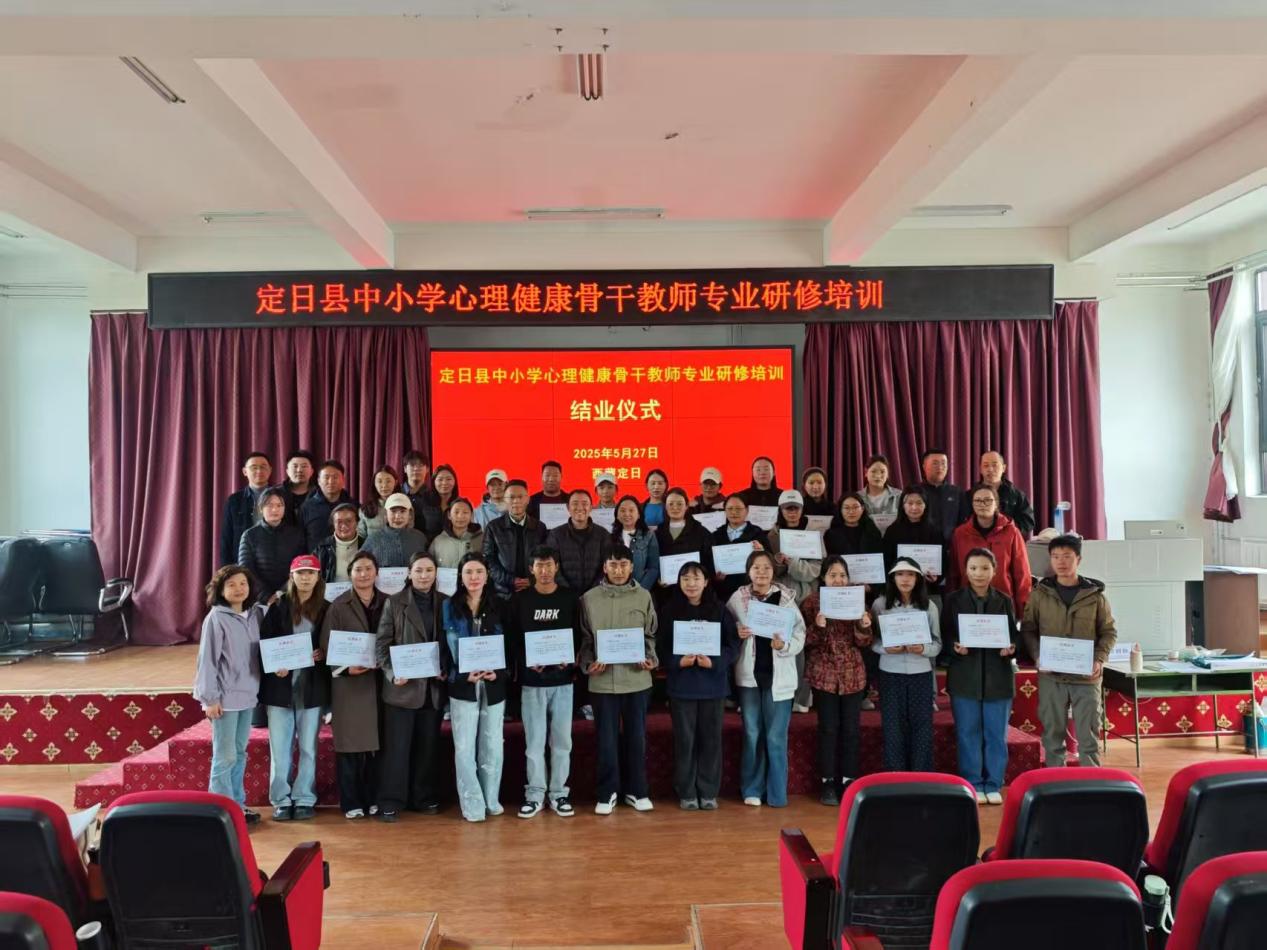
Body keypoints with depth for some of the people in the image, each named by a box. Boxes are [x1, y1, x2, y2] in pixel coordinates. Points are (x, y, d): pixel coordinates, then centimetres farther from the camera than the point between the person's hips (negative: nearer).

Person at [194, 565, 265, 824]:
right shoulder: (216, 618, -12)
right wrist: (210, 698, -13)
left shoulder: (255, 615, 3)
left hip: (247, 695, 6)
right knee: (225, 756, -2)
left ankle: (238, 805, 26)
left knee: (240, 753, 15)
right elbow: (207, 660, -12)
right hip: (225, 697, -6)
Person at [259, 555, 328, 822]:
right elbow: (264, 643, 0)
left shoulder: (326, 610, 3)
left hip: (312, 688, 0)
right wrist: (274, 667, -15)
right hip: (280, 686, 0)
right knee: (279, 748, 4)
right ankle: (281, 800, 16)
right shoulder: (278, 607, 2)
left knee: (308, 747, 6)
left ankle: (304, 799, 17)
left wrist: (322, 655, -12)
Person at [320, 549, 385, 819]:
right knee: (350, 743, 1)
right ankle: (351, 802, 11)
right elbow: (327, 646, -3)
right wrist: (346, 668, -16)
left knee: (376, 742, 6)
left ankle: (373, 799, 17)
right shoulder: (338, 605, 0)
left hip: (379, 681, 2)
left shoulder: (388, 603, 7)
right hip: (348, 682, -2)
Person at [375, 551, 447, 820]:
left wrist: (446, 670, -6)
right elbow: (381, 643, -3)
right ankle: (390, 802, 10)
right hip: (402, 685, -3)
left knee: (428, 746, 11)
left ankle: (424, 798, 22)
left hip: (434, 687, 3)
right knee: (396, 746, 1)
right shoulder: (394, 602, 0)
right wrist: (392, 673, -14)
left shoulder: (445, 603, 7)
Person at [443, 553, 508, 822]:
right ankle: (472, 804, 10)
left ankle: (491, 800, 20)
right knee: (465, 747, 0)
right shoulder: (450, 607, 3)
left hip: (494, 685, 1)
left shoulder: (499, 606, 6)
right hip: (463, 685, -1)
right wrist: (464, 675, -14)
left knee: (492, 746, 7)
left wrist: (498, 671, -11)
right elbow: (447, 646, -1)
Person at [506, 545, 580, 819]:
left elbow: (579, 635, 6)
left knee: (562, 740, 6)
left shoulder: (571, 598, 4)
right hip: (531, 680, 0)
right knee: (534, 740, 4)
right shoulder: (520, 600, 3)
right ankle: (534, 794, 14)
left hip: (562, 679, 1)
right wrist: (526, 661, -12)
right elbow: (512, 637, 2)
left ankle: (558, 793, 16)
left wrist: (570, 659, -10)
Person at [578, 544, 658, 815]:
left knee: (636, 737, 9)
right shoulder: (589, 599, 1)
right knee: (607, 738, 6)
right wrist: (588, 663, -11)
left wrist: (650, 658, -8)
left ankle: (635, 790, 23)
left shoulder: (644, 597, 3)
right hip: (603, 680, -1)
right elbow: (584, 638, 4)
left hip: (637, 679, 1)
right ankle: (607, 792, 19)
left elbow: (651, 635, 7)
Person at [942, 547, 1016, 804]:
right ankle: (973, 784, 15)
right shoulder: (953, 600, 3)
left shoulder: (1004, 601, 7)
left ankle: (993, 785, 18)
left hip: (998, 677, 1)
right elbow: (943, 636, 1)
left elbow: (1015, 635, 7)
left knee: (996, 734, 6)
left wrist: (1011, 649, -14)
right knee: (968, 733, 4)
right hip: (965, 677, -1)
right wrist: (955, 647, -18)